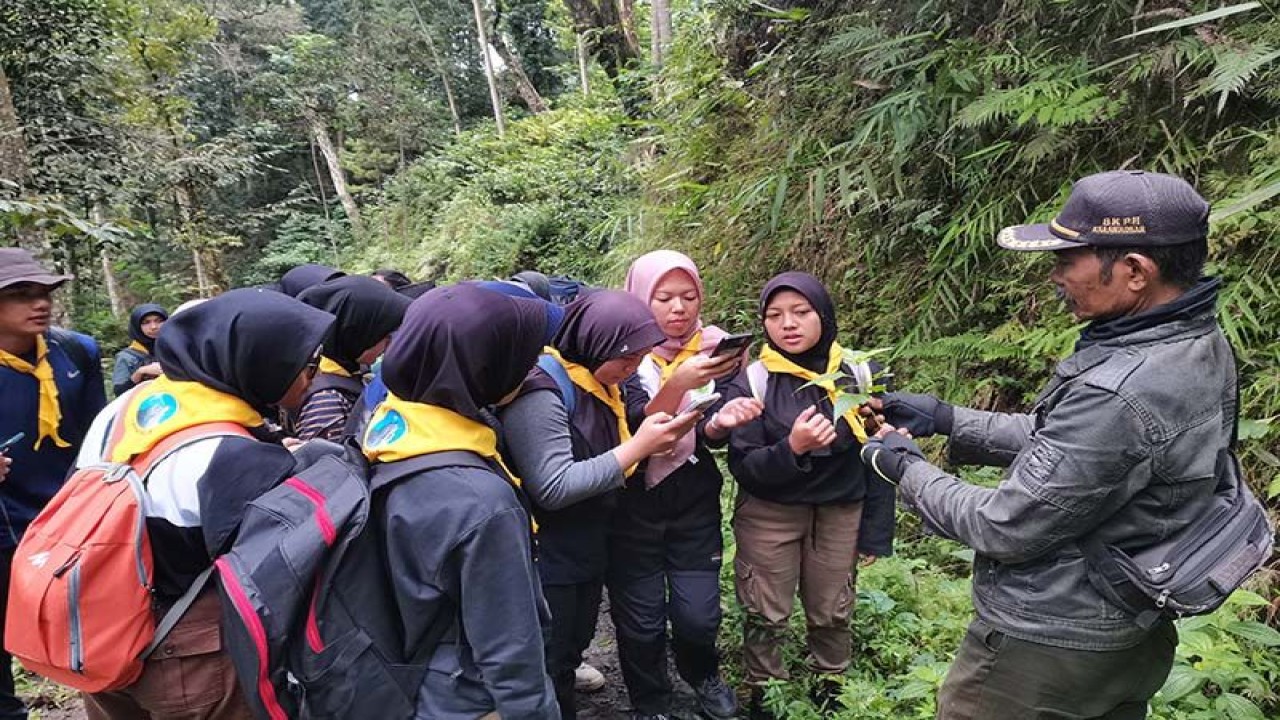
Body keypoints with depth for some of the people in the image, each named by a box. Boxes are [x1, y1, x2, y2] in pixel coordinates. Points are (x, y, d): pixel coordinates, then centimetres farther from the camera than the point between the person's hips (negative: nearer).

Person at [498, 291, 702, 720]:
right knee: (546, 671, 6)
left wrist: (654, 440, -5)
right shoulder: (540, 392, -23)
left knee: (571, 654, 22)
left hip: (588, 552, 9)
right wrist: (637, 448, -25)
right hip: (545, 560, -9)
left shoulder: (598, 384, 5)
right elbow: (554, 488, -28)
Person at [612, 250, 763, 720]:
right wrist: (678, 384, -34)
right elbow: (635, 429, -19)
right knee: (641, 621, 4)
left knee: (698, 615, 1)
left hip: (695, 503, 2)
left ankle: (702, 675, 36)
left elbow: (709, 437, -8)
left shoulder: (716, 348, -1)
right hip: (632, 505, -2)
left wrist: (722, 421, -31)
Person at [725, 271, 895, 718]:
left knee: (832, 613, 15)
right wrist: (792, 449, -32)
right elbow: (742, 466, -15)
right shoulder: (752, 382, -13)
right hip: (769, 515, -2)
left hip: (840, 513, 2)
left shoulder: (858, 374, -6)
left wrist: (876, 532, 0)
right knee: (766, 616, 10)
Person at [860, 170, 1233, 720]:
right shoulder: (1198, 343, -2)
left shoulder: (1120, 395, -33)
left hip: (1047, 649, -9)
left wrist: (907, 470, -10)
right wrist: (945, 418, 5)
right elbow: (1057, 437, 8)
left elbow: (1006, 528, -24)